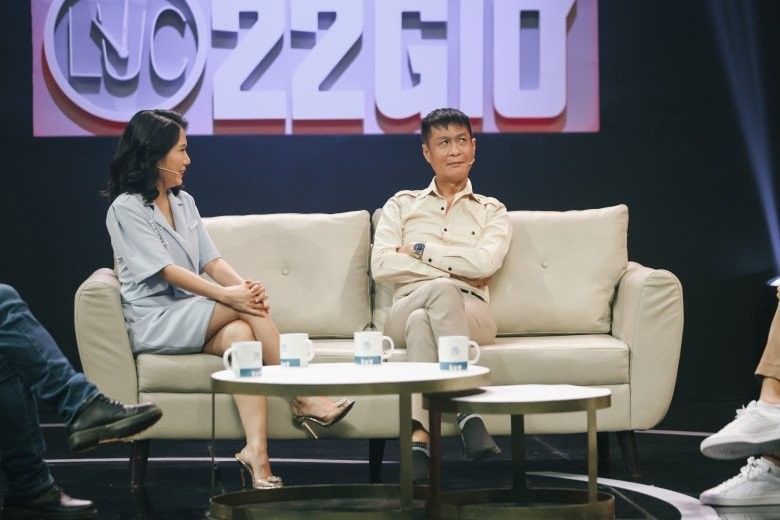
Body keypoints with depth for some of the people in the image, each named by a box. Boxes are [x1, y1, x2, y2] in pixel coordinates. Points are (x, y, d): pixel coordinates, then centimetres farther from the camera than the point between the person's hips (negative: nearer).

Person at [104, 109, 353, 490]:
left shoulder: (183, 202, 18)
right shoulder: (126, 209, -6)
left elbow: (210, 260, 9)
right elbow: (165, 270, -16)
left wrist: (245, 286, -13)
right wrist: (225, 295, -27)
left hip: (191, 316, 6)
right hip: (154, 322, -6)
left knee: (240, 334, -29)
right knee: (247, 311, -27)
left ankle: (256, 452, -41)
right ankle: (303, 400, -21)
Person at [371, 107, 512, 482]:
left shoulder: (492, 212, 20)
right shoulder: (402, 205, 21)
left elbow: (484, 263, -4)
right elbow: (381, 266, 3)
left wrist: (420, 249, 0)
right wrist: (453, 271, -3)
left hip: (470, 315, 0)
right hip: (405, 311, 0)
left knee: (422, 321, -37)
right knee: (443, 290, -37)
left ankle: (419, 436, -48)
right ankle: (468, 412, -44)